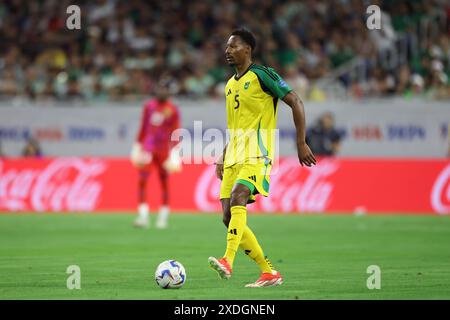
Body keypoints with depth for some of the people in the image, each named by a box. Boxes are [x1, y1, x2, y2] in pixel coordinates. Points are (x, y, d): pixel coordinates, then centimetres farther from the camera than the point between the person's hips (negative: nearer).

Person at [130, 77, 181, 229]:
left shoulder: (173, 109, 1)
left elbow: (175, 133, -1)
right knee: (142, 180, -11)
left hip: (164, 150, -2)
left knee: (164, 183, 4)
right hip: (148, 147, 2)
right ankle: (143, 216, -15)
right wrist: (137, 147, 18)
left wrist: (174, 152, -8)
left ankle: (163, 217, 12)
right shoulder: (149, 106, 9)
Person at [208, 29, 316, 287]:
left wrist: (301, 143, -12)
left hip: (257, 155, -8)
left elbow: (296, 102, -8)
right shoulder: (231, 85, 19)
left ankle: (228, 261, -42)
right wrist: (223, 158, 20)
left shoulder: (262, 75, -5)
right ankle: (269, 272, 7)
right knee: (229, 217, -1)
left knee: (237, 198, -31)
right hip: (234, 157, 9)